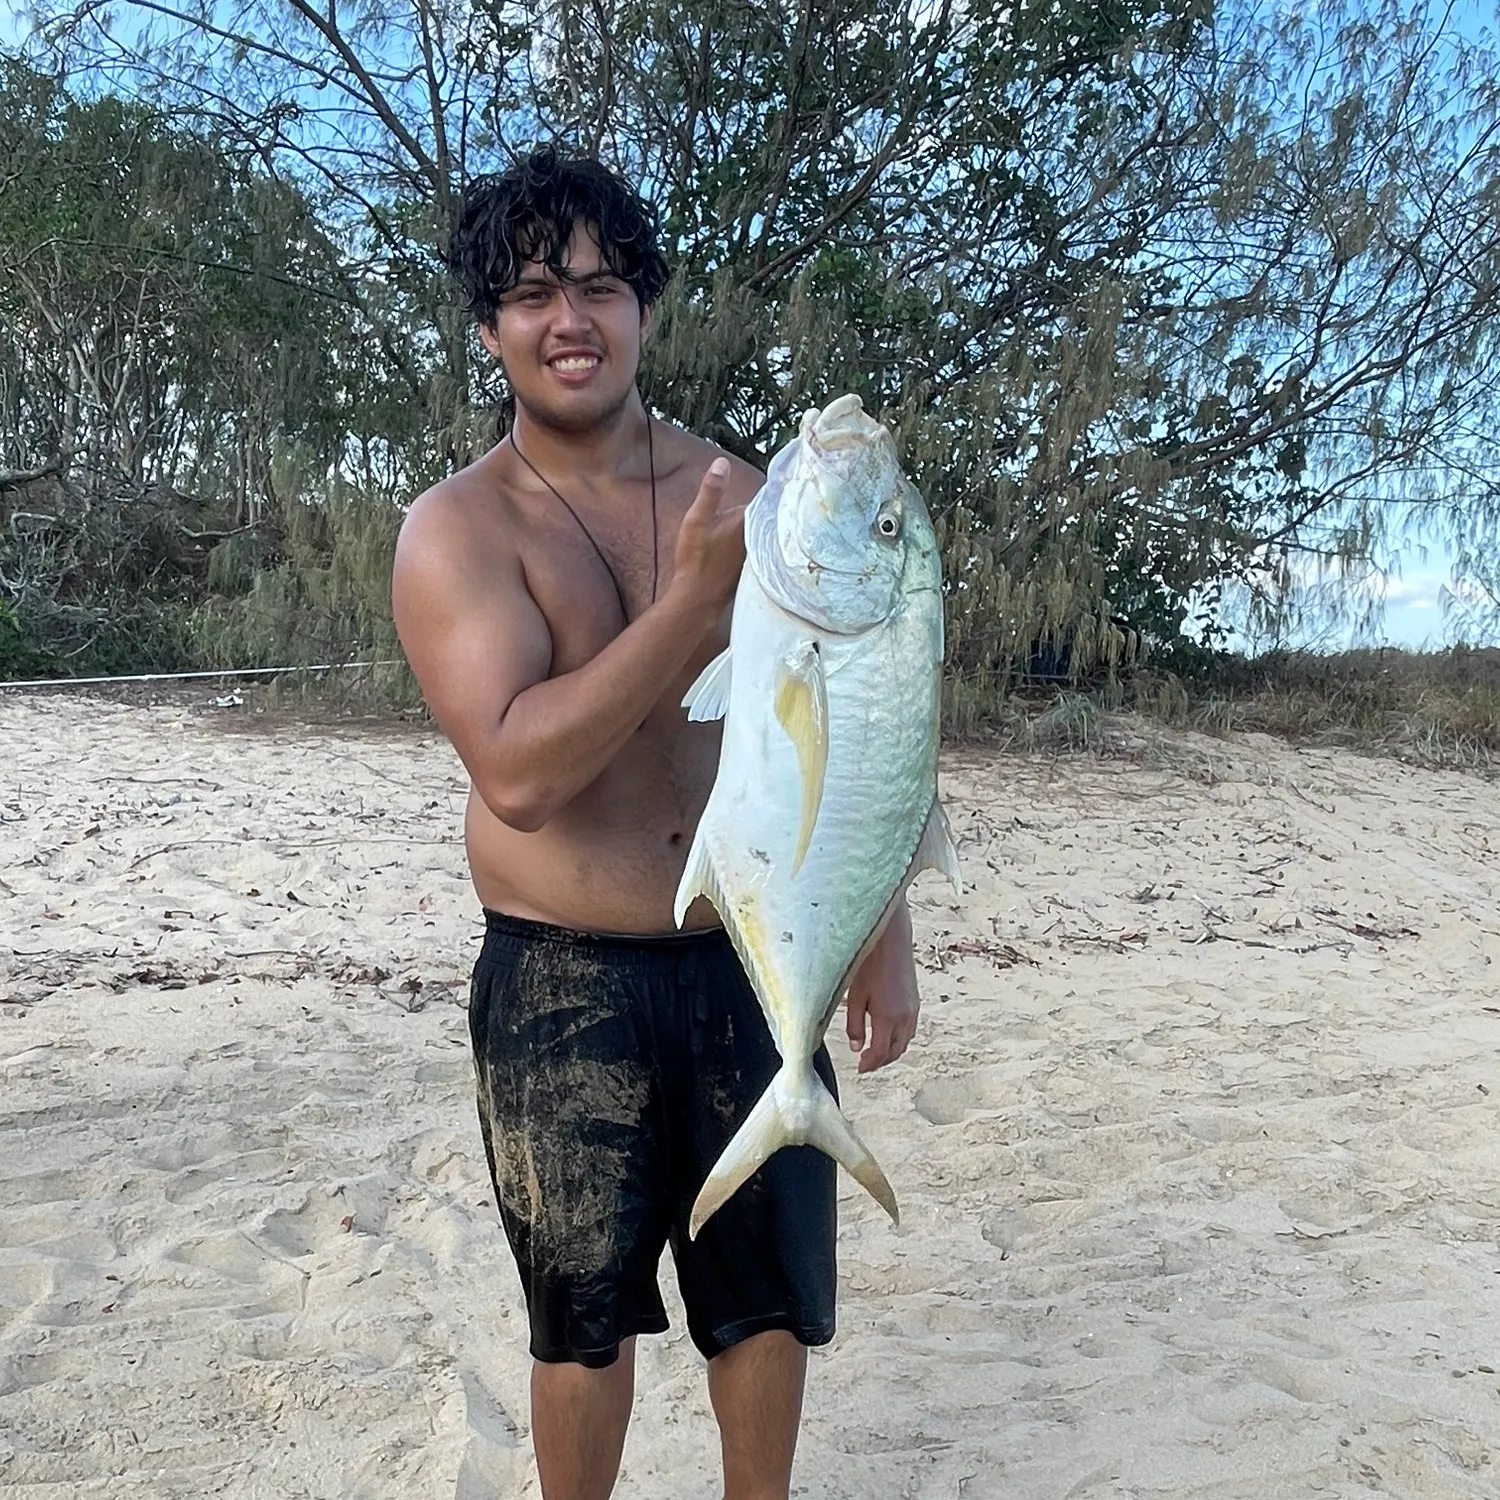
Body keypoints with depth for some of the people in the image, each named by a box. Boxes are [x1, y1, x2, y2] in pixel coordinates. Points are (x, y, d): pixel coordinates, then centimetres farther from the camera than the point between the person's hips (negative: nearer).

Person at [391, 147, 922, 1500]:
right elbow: (520, 771, -23)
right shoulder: (459, 529, -9)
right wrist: (699, 593, -26)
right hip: (564, 985, -3)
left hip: (753, 960, 3)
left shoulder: (738, 496, 2)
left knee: (771, 1296, 17)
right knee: (587, 1320, 15)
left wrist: (884, 936, 6)